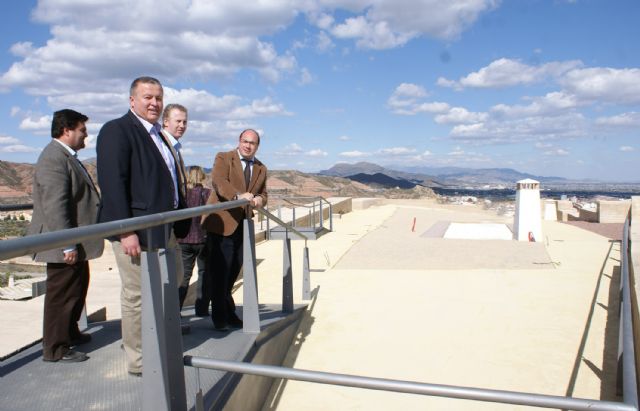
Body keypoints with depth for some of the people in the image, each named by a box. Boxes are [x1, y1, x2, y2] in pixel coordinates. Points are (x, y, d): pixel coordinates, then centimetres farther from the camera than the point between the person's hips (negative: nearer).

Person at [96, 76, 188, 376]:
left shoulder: (158, 135, 17)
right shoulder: (116, 130, -9)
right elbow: (112, 184, -19)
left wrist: (181, 221, 14)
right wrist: (125, 230, -24)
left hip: (163, 227, 9)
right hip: (136, 229, -9)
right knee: (137, 294, 1)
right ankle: (138, 361, 17)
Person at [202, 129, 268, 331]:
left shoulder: (261, 168, 16)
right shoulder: (223, 158, -1)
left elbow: (263, 193, 15)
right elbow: (218, 182, -18)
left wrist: (259, 199, -10)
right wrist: (238, 196, -36)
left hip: (242, 225, 5)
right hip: (221, 223, -5)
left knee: (234, 272, 11)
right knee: (220, 272, -5)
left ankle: (229, 313, 23)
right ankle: (220, 317, 7)